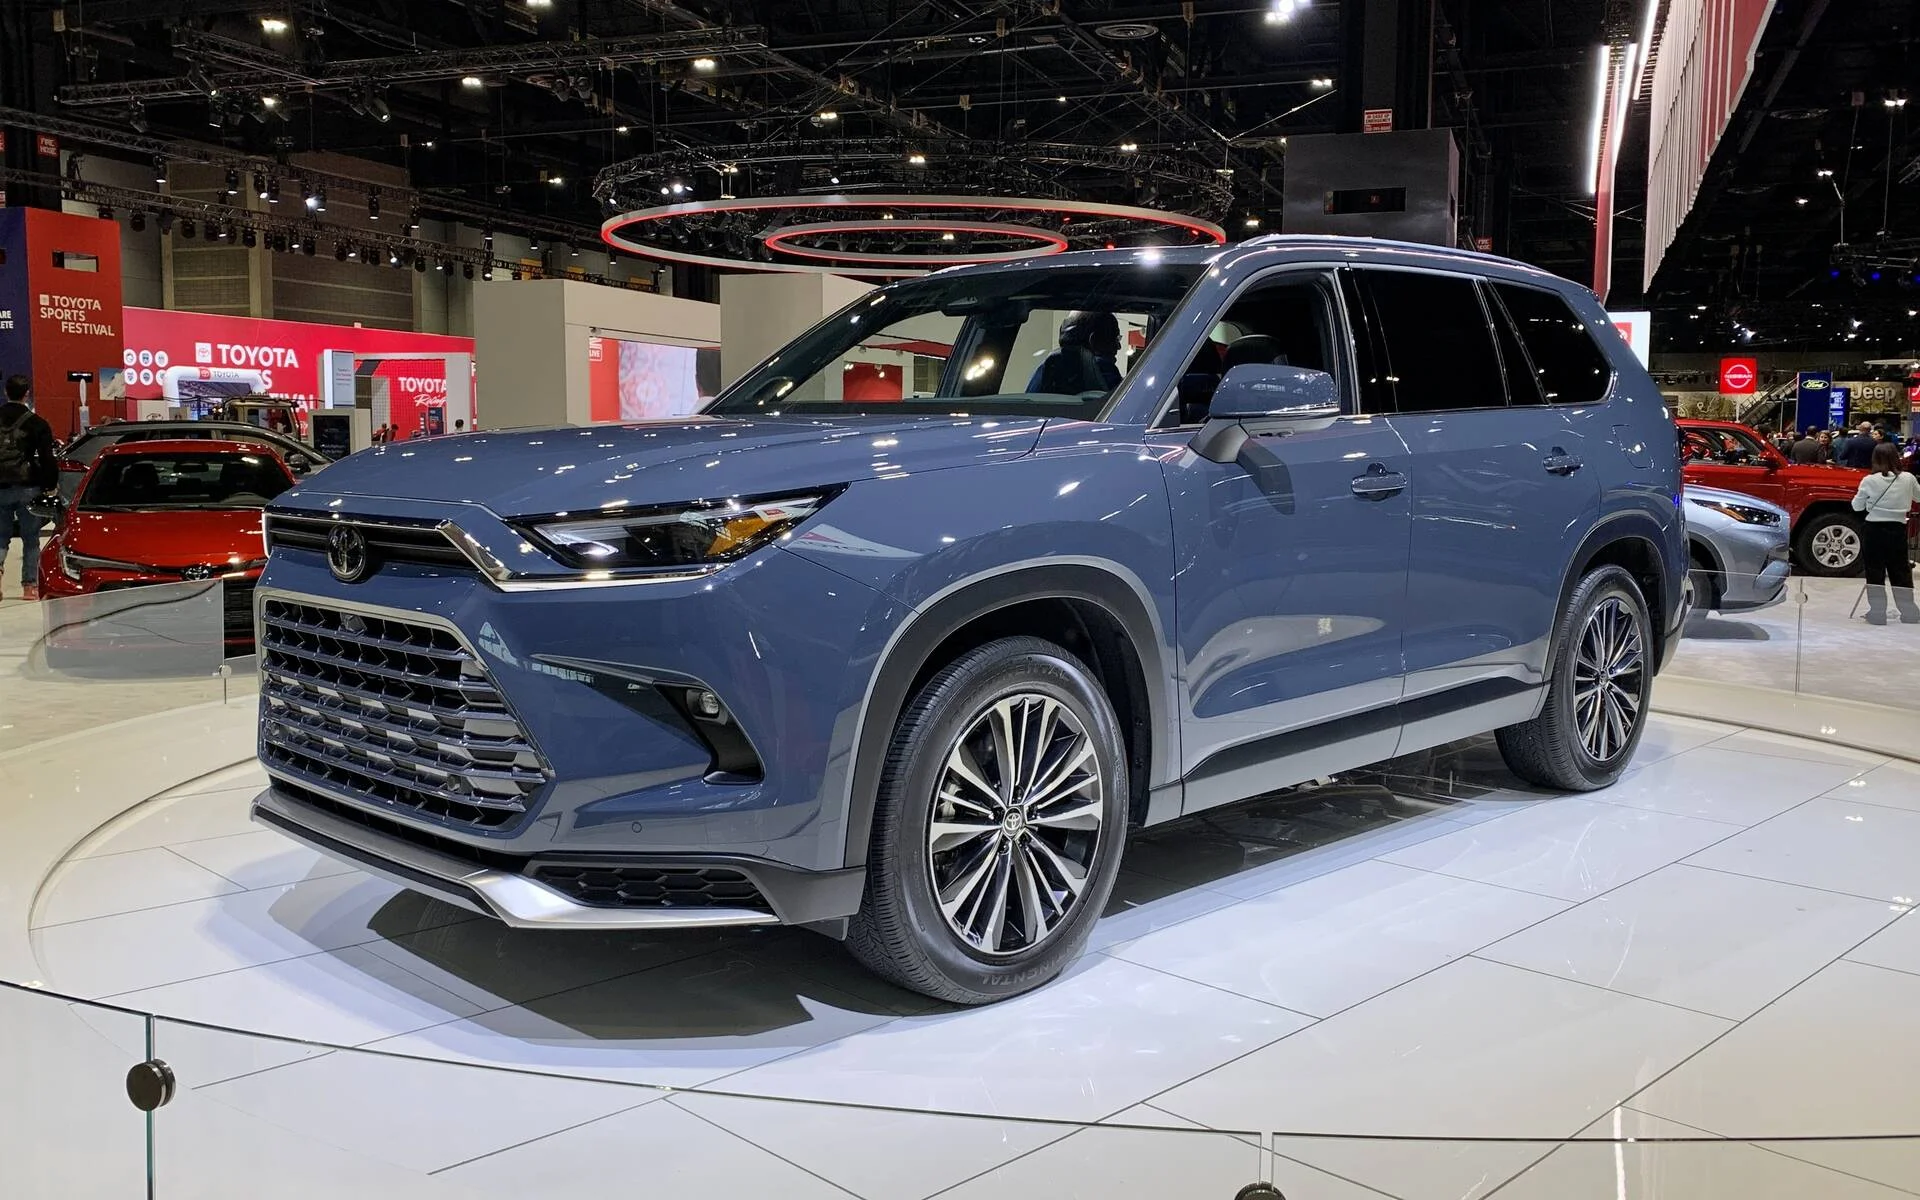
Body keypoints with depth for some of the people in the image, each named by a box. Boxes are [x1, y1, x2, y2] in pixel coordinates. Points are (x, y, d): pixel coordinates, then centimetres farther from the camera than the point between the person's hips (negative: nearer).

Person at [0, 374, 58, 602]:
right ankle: (30, 586, 2)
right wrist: (51, 484, 2)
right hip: (27, 487, -3)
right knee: (31, 539, 4)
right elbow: (47, 458, -8)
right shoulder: (36, 423, -6)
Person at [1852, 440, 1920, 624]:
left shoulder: (1869, 481, -11)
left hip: (1875, 530, -3)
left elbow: (1857, 506, -1)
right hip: (1898, 529, 3)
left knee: (1875, 572, 5)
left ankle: (1877, 613, 4)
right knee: (1900, 571, 13)